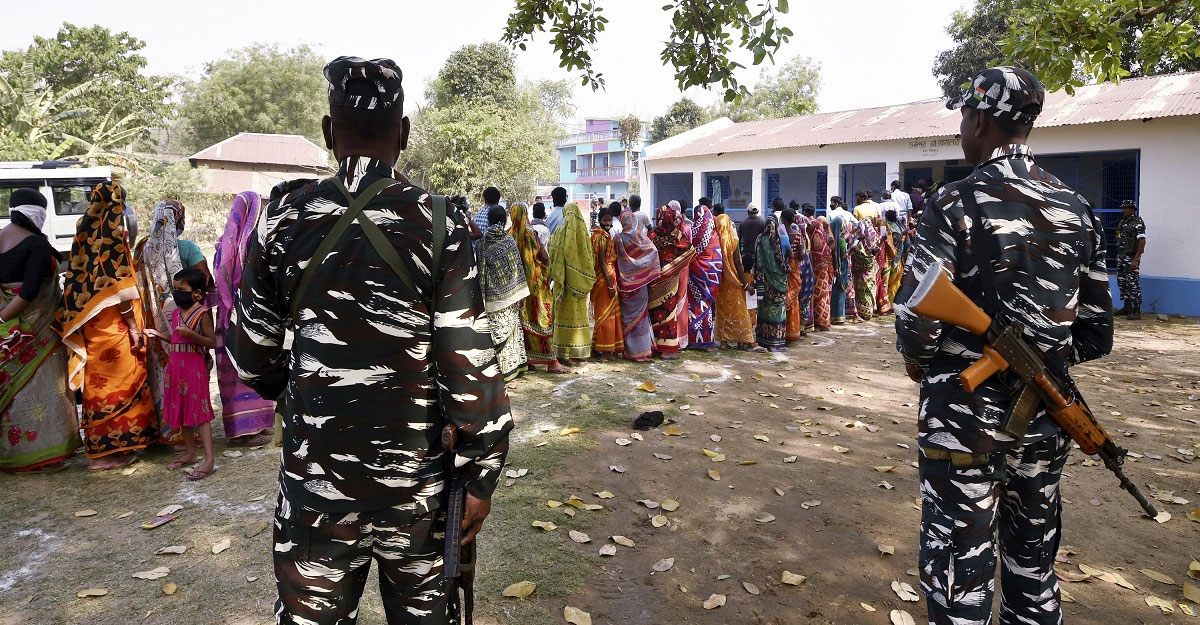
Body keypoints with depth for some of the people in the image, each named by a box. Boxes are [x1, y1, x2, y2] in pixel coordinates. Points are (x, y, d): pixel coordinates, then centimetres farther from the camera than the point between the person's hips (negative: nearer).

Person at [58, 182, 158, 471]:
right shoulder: (112, 234, -13)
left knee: (98, 381, 16)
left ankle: (97, 445, 25)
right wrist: (133, 325, -14)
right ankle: (108, 451, 5)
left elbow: (79, 278, 14)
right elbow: (118, 287, -17)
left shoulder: (85, 231, 10)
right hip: (111, 324, -8)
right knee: (116, 382, 0)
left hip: (89, 323, 8)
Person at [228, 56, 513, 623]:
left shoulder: (284, 219, -3)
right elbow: (470, 366, -13)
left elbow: (253, 358, 5)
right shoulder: (441, 223, -10)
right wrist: (480, 477, -2)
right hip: (416, 481, -1)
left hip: (315, 477, 2)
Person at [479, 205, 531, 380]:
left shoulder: (483, 244, -5)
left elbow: (482, 274, -4)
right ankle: (515, 365, 17)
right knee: (512, 330, 11)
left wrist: (481, 299, 3)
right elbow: (518, 267, -1)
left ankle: (505, 369, 5)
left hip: (494, 297, -2)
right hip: (512, 293, 2)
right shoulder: (509, 239, -2)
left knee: (498, 333, 2)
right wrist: (521, 294, 4)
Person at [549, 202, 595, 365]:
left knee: (565, 314, 2)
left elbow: (553, 256, -7)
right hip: (580, 282, 2)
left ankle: (566, 353, 3)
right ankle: (579, 352, 13)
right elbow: (590, 258, 5)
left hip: (566, 281, -2)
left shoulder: (560, 232, -6)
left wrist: (554, 277, -1)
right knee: (579, 314, 9)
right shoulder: (584, 232, 0)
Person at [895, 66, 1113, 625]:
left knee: (960, 575, 5)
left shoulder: (956, 204, -14)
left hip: (965, 420, -6)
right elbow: (1096, 335, 7)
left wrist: (918, 361, 1)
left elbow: (918, 321, -20)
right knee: (1034, 568, 22)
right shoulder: (1076, 210, 5)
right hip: (1045, 422, 6)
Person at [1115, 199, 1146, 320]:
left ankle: (1137, 311, -4)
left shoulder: (1138, 223, -13)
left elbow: (1142, 242, -19)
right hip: (1121, 257, 8)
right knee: (1121, 282, 12)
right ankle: (1127, 307, 22)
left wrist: (1136, 260, -24)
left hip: (1131, 258, -8)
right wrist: (1118, 256, 14)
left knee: (1133, 284, -7)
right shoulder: (1122, 222, 13)